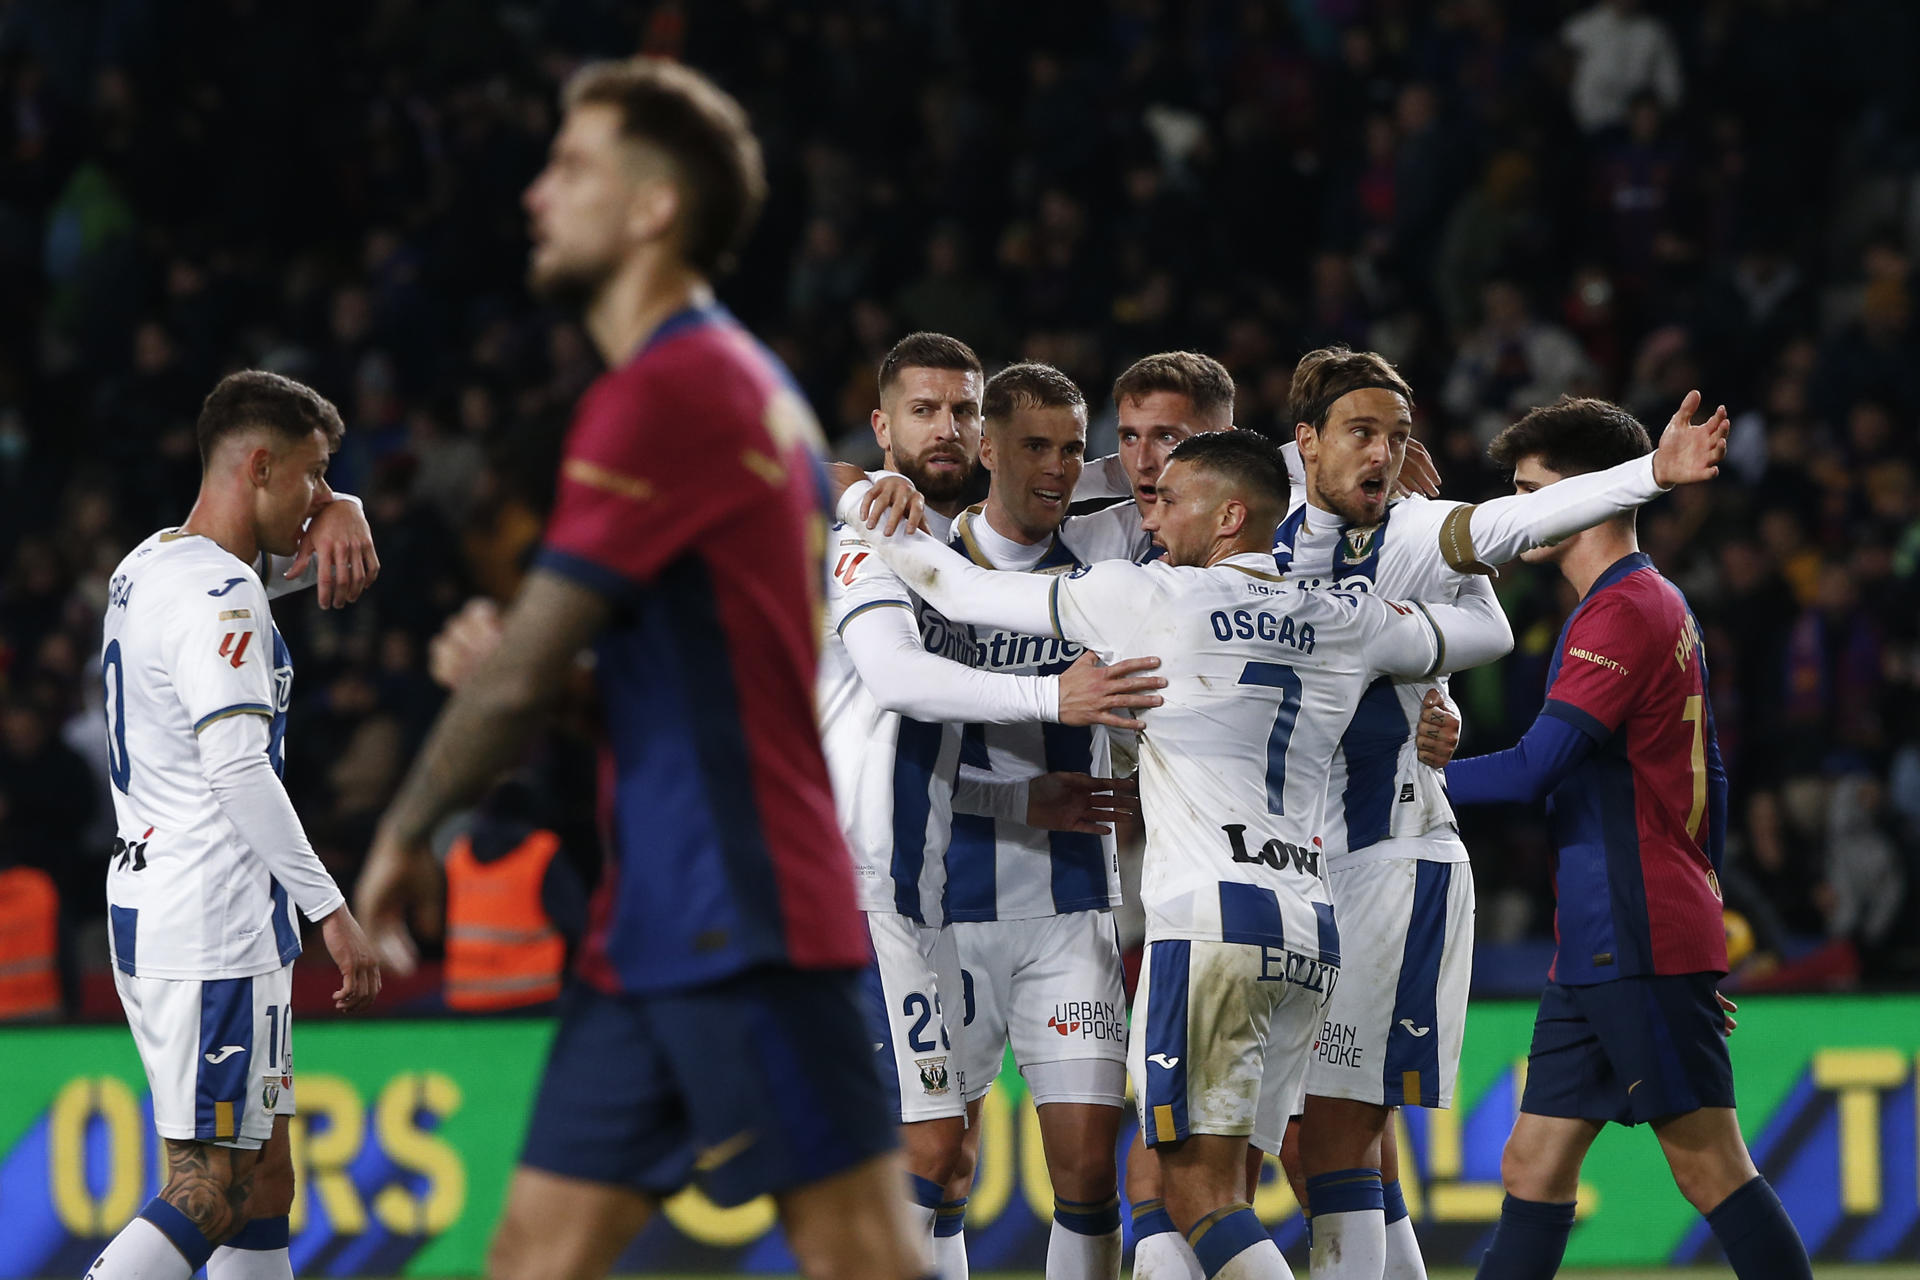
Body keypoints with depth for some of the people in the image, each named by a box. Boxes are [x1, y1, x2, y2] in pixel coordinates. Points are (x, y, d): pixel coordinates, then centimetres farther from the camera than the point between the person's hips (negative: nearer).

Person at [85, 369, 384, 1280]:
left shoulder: (150, 567, 16)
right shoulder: (217, 595, -14)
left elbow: (317, 521, 31)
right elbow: (237, 767, -24)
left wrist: (338, 516, 6)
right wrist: (331, 910, -25)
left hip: (146, 904, 10)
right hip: (215, 926, -10)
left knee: (263, 1189, 13)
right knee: (207, 1197, -12)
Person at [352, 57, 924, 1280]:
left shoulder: (664, 389, -13)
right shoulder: (746, 380, 17)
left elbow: (522, 677, -13)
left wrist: (405, 833, 1)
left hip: (737, 923, -10)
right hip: (658, 922, 10)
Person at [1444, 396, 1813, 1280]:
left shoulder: (1621, 613, -13)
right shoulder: (1662, 606, 19)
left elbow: (1532, 771, -20)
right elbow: (1706, 782, 24)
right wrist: (1704, 925, 27)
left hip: (1638, 944, -10)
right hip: (1599, 950, 10)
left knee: (1710, 1166, -8)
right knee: (1533, 1168, 7)